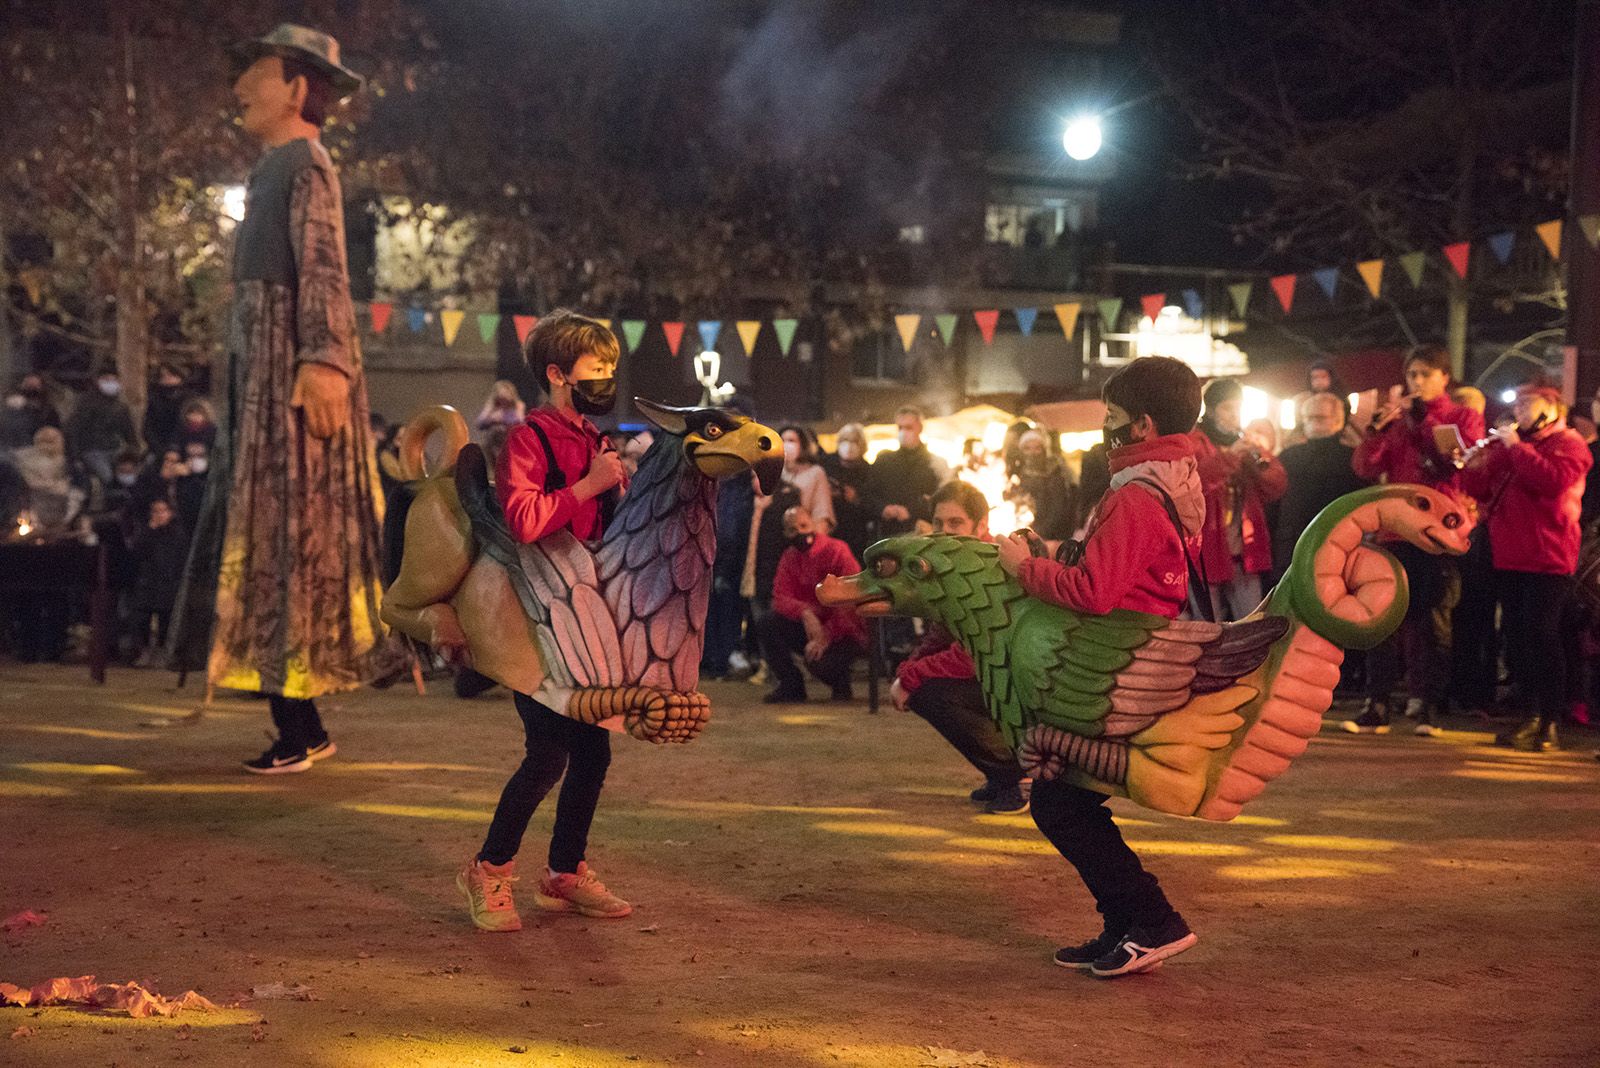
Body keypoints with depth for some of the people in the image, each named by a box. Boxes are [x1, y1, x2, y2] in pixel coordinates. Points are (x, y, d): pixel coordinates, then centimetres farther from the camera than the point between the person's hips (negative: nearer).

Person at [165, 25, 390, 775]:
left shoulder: (306, 163, -9)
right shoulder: (278, 166, 20)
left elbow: (324, 271, -21)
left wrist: (323, 360, -32)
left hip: (293, 373, -10)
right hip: (262, 369, 10)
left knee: (286, 533, -8)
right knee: (265, 532, 10)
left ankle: (297, 730, -5)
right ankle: (300, 723, 15)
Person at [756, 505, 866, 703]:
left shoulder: (837, 551, -14)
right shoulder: (789, 557, 4)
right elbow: (780, 598, -6)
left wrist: (825, 637, -24)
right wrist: (805, 613, -29)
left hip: (844, 632, -6)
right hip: (809, 627, 6)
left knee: (819, 661, -34)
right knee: (765, 622, -16)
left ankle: (841, 684, 4)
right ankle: (790, 685, -3)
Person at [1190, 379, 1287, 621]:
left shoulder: (1249, 445, 16)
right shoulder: (1194, 444, -1)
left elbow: (1278, 488, 8)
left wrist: (1263, 462, -11)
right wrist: (1229, 455, -28)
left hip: (1245, 553, 5)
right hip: (1208, 553, -5)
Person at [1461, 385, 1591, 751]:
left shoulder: (1567, 444, -3)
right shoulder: (1508, 444, 18)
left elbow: (1552, 481, -22)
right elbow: (1480, 491, 16)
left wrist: (1515, 446, -17)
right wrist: (1477, 465, -4)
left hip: (1547, 559, -7)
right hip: (1508, 558, 7)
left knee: (1541, 637, -9)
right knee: (1517, 640, 8)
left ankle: (1551, 724, -5)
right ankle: (1534, 716, 16)